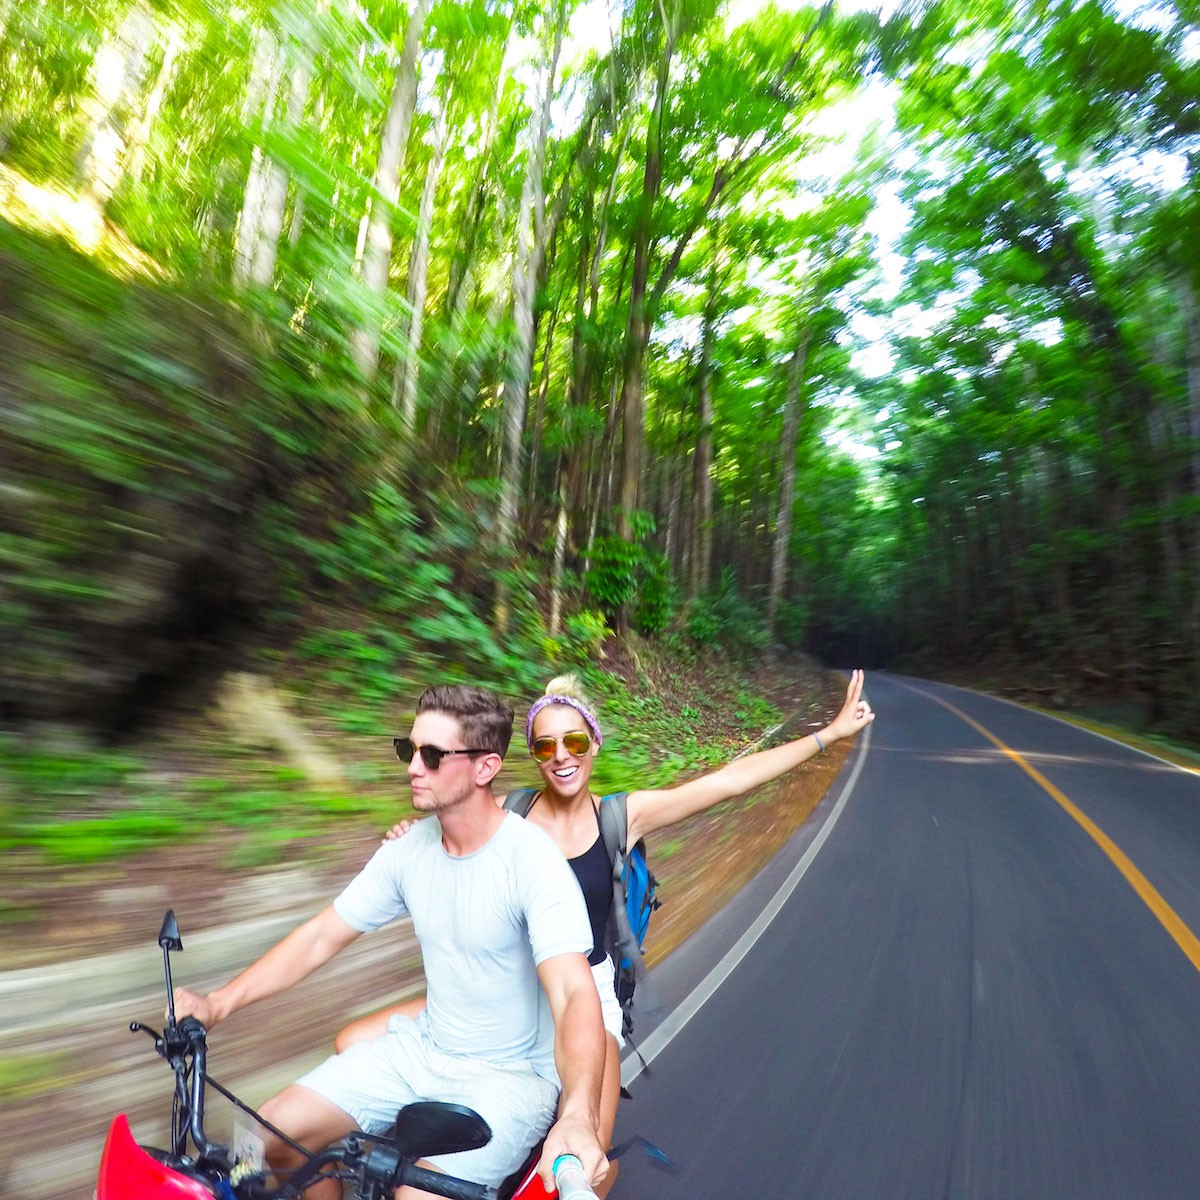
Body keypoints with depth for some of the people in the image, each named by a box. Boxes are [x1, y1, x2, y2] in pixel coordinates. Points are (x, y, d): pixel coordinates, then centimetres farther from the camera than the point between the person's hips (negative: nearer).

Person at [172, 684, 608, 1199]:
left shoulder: (533, 860, -25)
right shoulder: (409, 848, -6)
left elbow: (574, 993, -32)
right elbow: (320, 936, 2)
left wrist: (578, 1117, -47)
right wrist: (216, 1003, -6)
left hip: (513, 1073, -5)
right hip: (422, 1046, 6)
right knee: (275, 1131, -1)